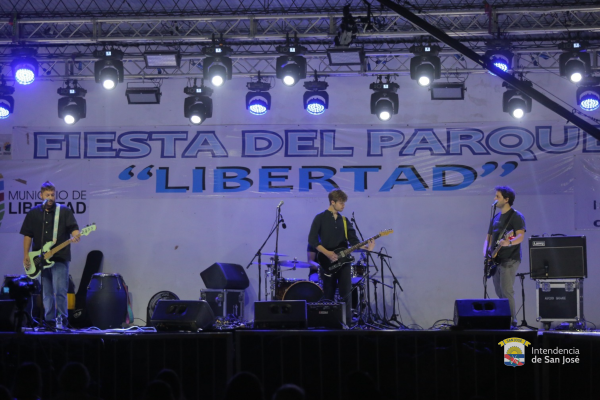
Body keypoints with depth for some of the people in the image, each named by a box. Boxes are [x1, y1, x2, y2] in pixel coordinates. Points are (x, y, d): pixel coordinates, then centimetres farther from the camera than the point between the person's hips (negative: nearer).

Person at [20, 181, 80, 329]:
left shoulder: (64, 211, 3)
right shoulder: (33, 213, 11)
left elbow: (73, 227, -6)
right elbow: (27, 235, 11)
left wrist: (75, 236, -29)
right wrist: (26, 255, 4)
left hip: (60, 258, -3)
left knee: (60, 291, -11)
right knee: (47, 293, 8)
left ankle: (61, 321, -4)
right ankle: (49, 321, 13)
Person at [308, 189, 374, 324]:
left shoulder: (344, 220, 14)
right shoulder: (320, 218, -1)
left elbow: (353, 240, 8)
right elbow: (312, 239, -7)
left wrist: (366, 247, -11)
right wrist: (327, 253, -16)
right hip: (328, 262, -3)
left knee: (346, 293, -5)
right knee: (328, 295, 2)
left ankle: (347, 322, -4)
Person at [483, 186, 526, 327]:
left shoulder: (516, 216, -6)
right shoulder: (495, 218, 17)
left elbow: (521, 236, -17)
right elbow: (488, 237, 21)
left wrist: (509, 242, -35)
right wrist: (486, 253, 4)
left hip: (510, 259, -8)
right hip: (496, 260, 8)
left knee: (506, 290, -15)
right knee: (499, 293, 8)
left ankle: (512, 321, -13)